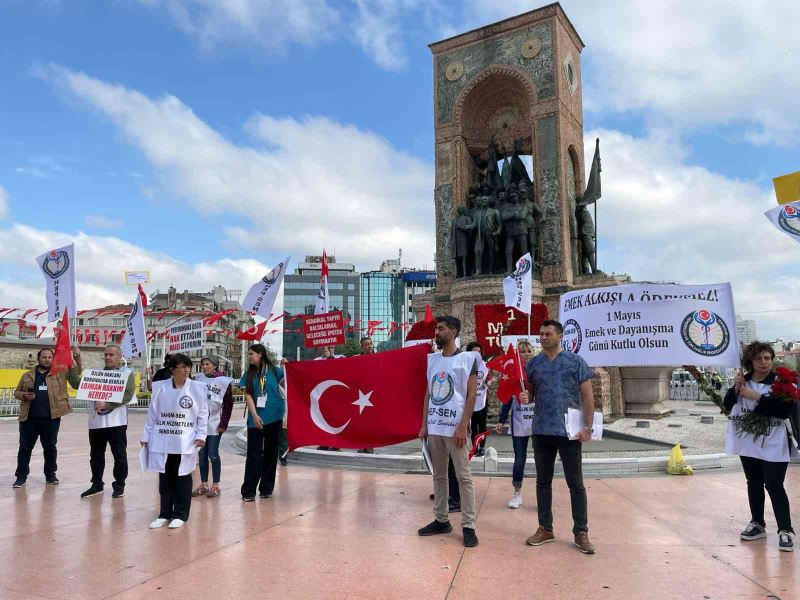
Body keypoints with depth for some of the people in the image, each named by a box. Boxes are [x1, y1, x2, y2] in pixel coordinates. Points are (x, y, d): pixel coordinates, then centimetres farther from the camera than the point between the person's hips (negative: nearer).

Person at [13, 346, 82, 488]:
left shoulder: (60, 373, 4)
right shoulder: (27, 375, 9)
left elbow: (77, 372, 2)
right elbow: (16, 392, 15)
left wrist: (77, 358, -14)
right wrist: (24, 395, -7)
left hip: (51, 418, -1)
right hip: (29, 418, 1)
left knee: (50, 447, 10)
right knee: (25, 447, 8)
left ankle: (50, 474, 23)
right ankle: (21, 476, 18)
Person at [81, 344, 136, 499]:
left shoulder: (127, 373, -1)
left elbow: (128, 395, -12)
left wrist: (107, 404, -20)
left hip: (116, 421, -4)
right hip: (96, 421, 4)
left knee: (119, 455, 3)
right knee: (96, 455, 13)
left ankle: (119, 486, 16)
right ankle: (97, 484, 27)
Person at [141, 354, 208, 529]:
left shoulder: (197, 388, -2)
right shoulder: (160, 387, 2)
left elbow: (203, 413, -2)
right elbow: (152, 413, 6)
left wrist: (201, 435, -9)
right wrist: (146, 436, 6)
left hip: (185, 442, -2)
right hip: (162, 441, 2)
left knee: (182, 478, 6)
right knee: (165, 478, 10)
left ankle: (180, 515, 17)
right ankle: (165, 513, 23)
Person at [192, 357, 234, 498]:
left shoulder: (223, 381, -5)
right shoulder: (198, 378, 6)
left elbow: (228, 404, -4)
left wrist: (223, 423, -8)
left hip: (215, 424, -4)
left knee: (213, 454, -1)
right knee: (202, 454, 9)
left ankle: (215, 486, 10)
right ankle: (203, 485, 19)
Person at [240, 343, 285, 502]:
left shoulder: (274, 370, 2)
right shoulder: (249, 374, 5)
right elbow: (248, 395, -1)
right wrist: (254, 415, -11)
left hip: (274, 417, 0)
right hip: (256, 418, 0)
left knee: (271, 453, 8)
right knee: (254, 453, -1)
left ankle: (266, 488, 20)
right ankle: (248, 491, 5)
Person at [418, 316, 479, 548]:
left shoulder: (467, 358, -6)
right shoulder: (432, 359, 11)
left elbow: (471, 395, -9)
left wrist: (463, 426, -14)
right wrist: (424, 425, 10)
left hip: (455, 427, -6)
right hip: (434, 427, 6)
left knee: (463, 477, 0)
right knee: (438, 476, 13)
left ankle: (468, 526, 6)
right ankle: (441, 520, 23)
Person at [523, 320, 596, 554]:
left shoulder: (576, 362, -2)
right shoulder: (532, 364, 6)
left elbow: (588, 396, -2)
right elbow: (524, 390, 11)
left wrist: (588, 426, -9)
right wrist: (522, 397, -14)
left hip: (569, 431, -3)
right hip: (541, 431, 3)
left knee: (576, 483, 6)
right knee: (543, 481, 11)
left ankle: (581, 532, 17)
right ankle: (545, 528, 23)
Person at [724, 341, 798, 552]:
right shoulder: (743, 381, 3)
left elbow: (786, 410, -21)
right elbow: (728, 405, 5)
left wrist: (757, 397, -25)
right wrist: (735, 389, -12)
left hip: (774, 444, -4)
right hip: (749, 442, 5)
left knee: (774, 486, -6)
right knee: (754, 484, 14)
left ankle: (785, 531, 4)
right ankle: (757, 524, 27)